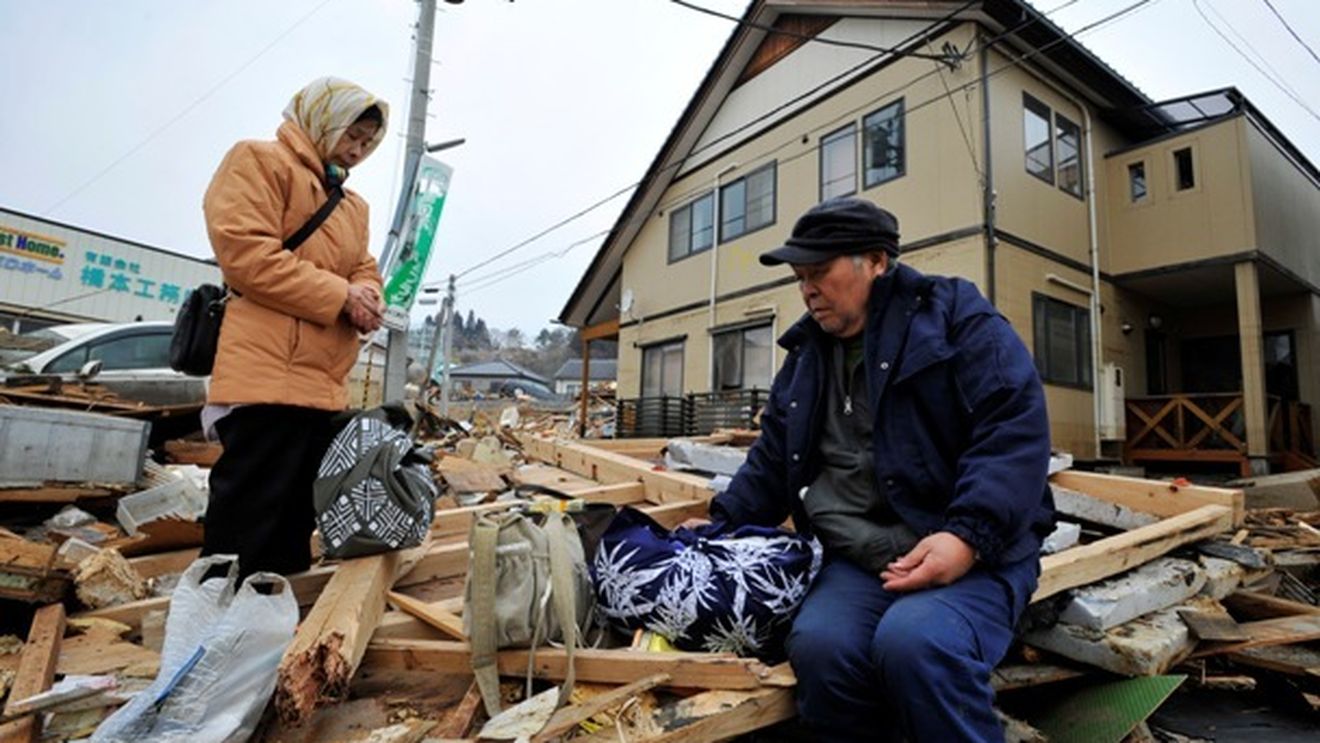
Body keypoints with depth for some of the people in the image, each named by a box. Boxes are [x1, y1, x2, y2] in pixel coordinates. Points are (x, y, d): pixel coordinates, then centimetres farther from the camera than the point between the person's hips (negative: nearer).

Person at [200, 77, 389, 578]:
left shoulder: (353, 205, 24)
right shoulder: (259, 162, 0)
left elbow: (365, 270, 22)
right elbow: (246, 252, -13)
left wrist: (365, 296, -3)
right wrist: (339, 295, -12)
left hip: (324, 387, 9)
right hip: (268, 377, -8)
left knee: (294, 521, 15)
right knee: (245, 525, -6)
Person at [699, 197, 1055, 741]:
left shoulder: (954, 316, 0)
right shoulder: (806, 354, 17)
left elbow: (1015, 428, -10)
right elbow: (772, 463, 23)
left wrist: (969, 536, -21)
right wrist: (720, 527, 13)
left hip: (973, 555, -3)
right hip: (857, 562, 4)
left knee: (914, 644, -33)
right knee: (818, 646, -27)